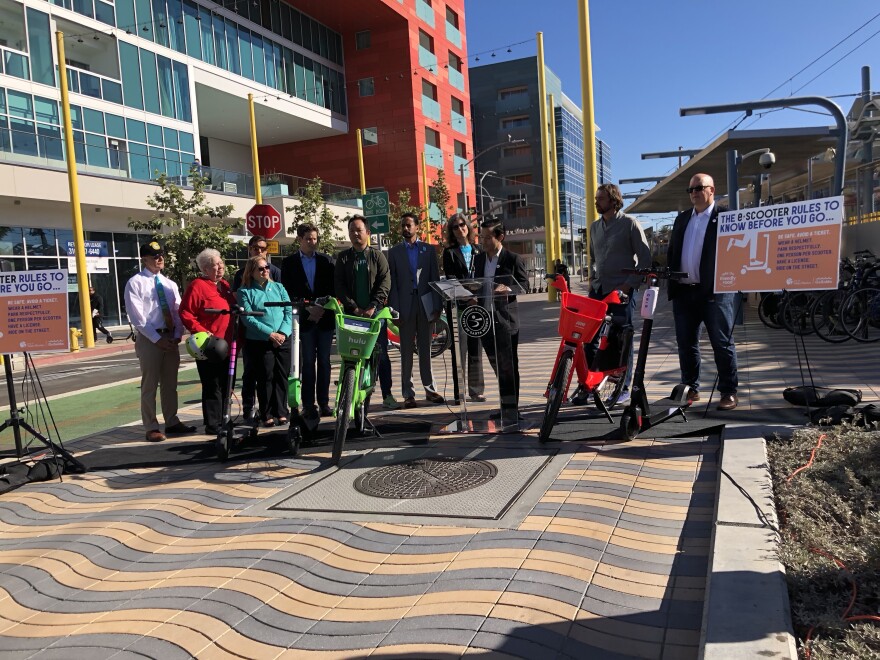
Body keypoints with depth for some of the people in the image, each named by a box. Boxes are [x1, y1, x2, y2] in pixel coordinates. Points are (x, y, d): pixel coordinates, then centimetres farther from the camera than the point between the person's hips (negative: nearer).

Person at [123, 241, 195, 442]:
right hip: (148, 339, -6)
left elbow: (178, 311, 11)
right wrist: (157, 338, -15)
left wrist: (177, 335, -5)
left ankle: (172, 422, 22)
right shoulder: (135, 283, -5)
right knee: (150, 385, 1)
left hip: (171, 338, 6)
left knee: (170, 383, 12)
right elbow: (136, 316, -11)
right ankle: (151, 428, 9)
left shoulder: (169, 284, 14)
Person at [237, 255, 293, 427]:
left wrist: (282, 333, -8)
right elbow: (248, 318, -7)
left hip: (283, 340, 3)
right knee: (265, 379, 0)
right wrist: (270, 334, -14)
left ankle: (281, 412, 14)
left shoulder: (278, 287, 13)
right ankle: (267, 415, 9)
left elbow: (289, 311, 7)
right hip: (259, 342, -3)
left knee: (282, 377, 4)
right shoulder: (245, 291, 3)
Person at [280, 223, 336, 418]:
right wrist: (307, 308, -9)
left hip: (325, 318, 2)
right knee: (308, 363, 0)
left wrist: (322, 308, -8)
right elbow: (288, 292, 0)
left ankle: (324, 403, 10)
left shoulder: (327, 260, 9)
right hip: (304, 319, -1)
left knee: (324, 362, 4)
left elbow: (333, 288, 5)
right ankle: (308, 404, 5)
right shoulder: (289, 262, 6)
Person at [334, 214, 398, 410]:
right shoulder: (343, 257, 11)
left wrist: (373, 307, -12)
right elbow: (339, 286, 4)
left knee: (381, 354, 0)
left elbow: (385, 282, -1)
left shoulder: (377, 255, 8)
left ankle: (387, 395, 7)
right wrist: (354, 307, -8)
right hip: (352, 313, 1)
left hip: (375, 313, -1)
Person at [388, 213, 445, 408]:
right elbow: (392, 283, 2)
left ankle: (430, 389, 15)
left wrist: (437, 307, -1)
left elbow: (435, 279, 6)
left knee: (426, 350, 7)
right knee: (406, 351, 2)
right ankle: (408, 394, 5)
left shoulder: (429, 250, 9)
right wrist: (395, 310, -6)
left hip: (425, 304, 1)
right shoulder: (394, 252, 7)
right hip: (405, 306, -1)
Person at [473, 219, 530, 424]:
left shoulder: (513, 259, -3)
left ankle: (511, 408, 4)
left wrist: (508, 288, -21)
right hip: (486, 317, 5)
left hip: (506, 317, -5)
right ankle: (506, 405, 22)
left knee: (508, 366, -2)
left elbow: (524, 283, -4)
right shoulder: (478, 259, 14)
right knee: (497, 365, 11)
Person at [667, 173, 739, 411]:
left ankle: (729, 392, 7)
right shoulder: (682, 218, 18)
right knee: (686, 344, 10)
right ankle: (691, 388, 21)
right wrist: (671, 281, 9)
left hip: (715, 291, -6)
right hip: (683, 291, 6)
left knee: (722, 343, 0)